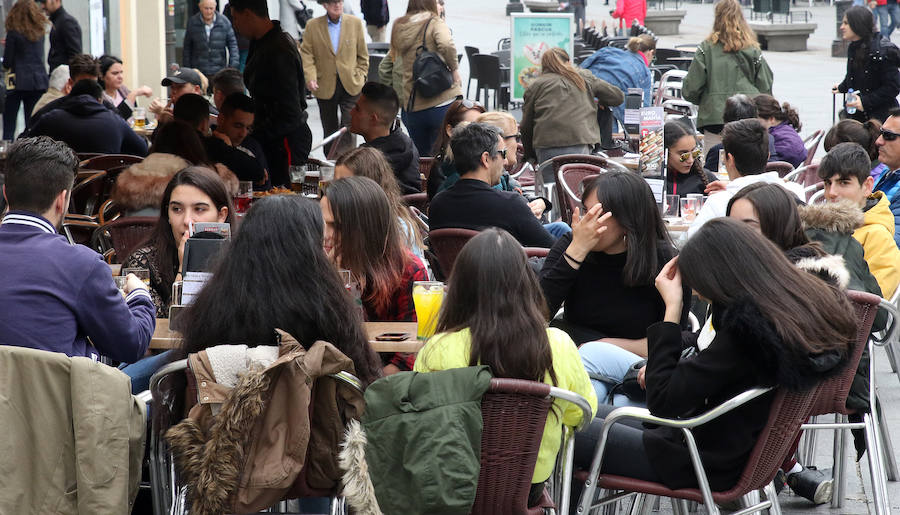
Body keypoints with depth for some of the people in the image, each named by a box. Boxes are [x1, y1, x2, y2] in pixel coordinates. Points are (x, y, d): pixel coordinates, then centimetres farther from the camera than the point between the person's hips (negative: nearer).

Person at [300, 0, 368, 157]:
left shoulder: (355, 23, 4)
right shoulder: (313, 26, 3)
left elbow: (363, 55, 10)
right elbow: (306, 54, 1)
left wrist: (360, 78, 0)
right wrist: (310, 77, -14)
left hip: (351, 86, -1)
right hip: (325, 86, 1)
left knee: (349, 126, -14)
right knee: (330, 129, 10)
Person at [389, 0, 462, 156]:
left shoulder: (399, 27, 12)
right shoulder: (435, 23, -5)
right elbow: (446, 45, -24)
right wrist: (454, 68, -11)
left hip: (412, 106, 5)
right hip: (443, 102, -5)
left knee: (420, 156, 16)